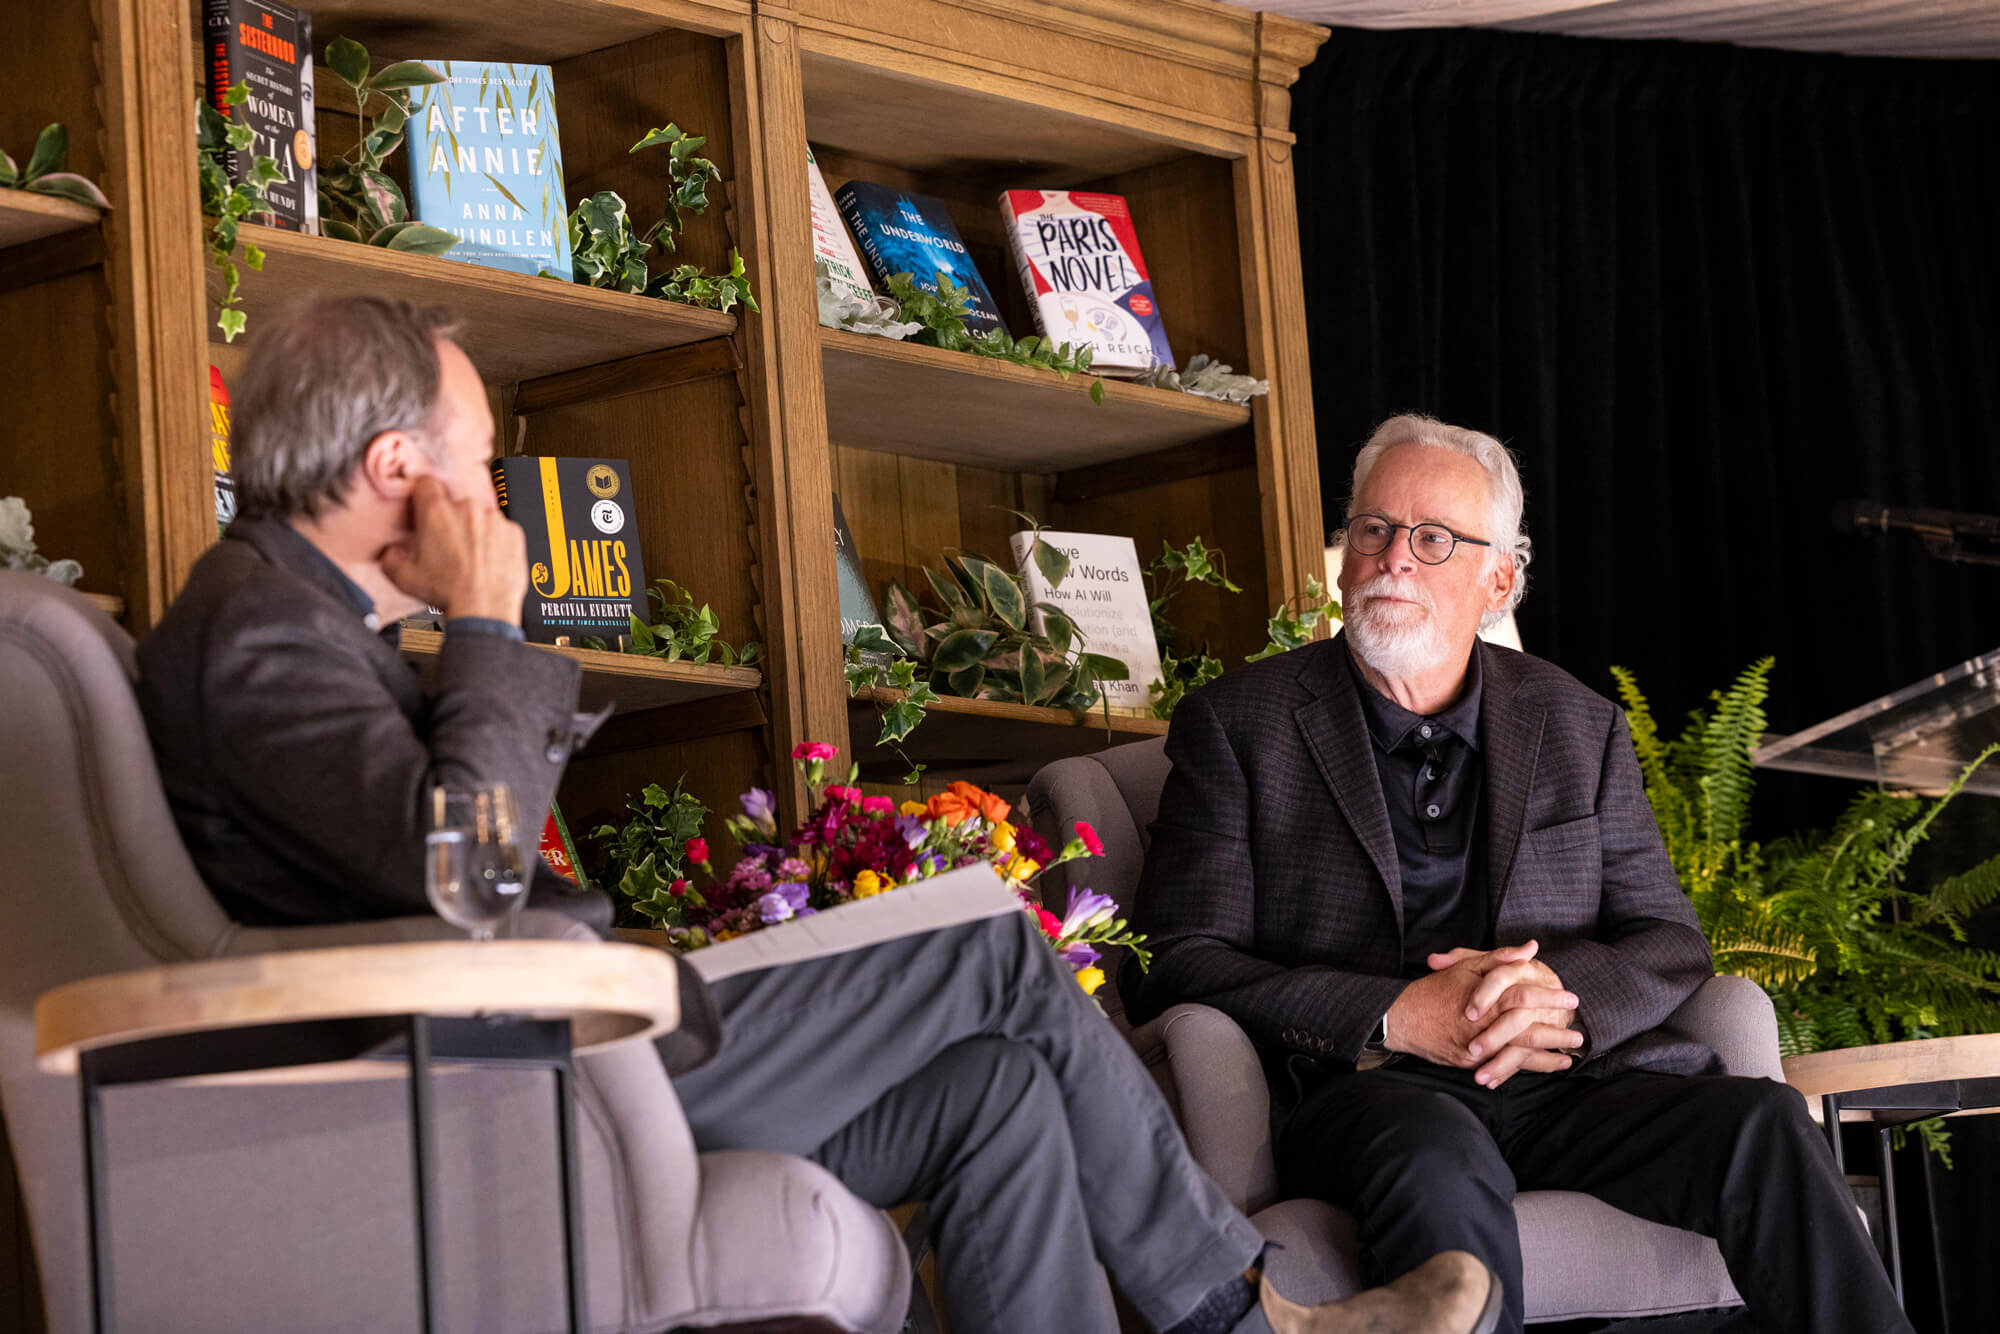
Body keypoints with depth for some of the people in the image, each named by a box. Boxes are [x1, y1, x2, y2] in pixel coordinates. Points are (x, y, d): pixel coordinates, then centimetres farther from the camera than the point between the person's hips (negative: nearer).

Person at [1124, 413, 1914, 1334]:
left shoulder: (1579, 728, 19)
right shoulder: (1237, 725, 9)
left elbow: (1670, 944, 16)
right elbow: (1175, 967, 1)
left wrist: (1558, 992, -9)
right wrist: (1396, 1017, -13)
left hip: (1558, 1085, 3)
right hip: (1358, 1089, -3)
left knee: (1764, 1127, -25)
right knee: (1439, 1159, -39)